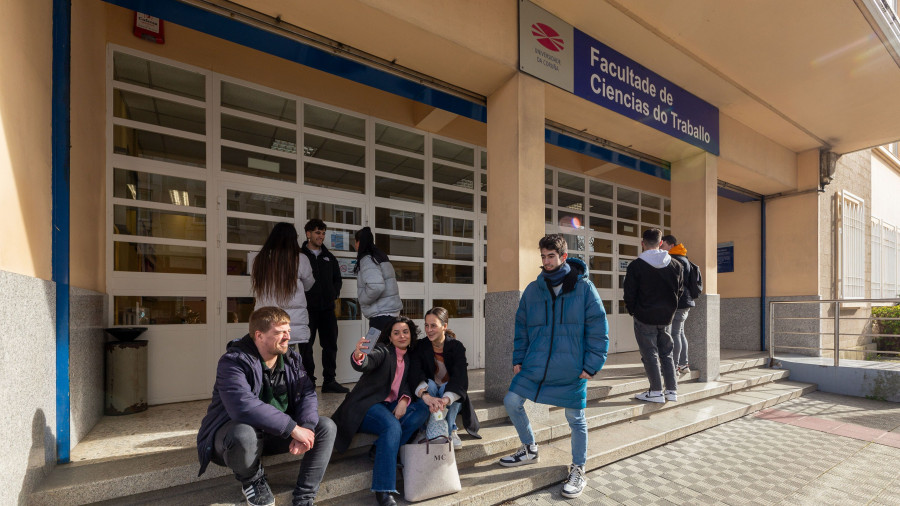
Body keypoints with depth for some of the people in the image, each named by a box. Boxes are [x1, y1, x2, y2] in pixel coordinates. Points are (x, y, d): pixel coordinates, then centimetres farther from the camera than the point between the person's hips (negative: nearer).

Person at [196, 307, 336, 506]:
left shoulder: (292, 359, -1)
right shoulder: (233, 362, -21)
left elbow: (307, 394, -8)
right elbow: (244, 406, -36)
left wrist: (306, 428, -28)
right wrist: (293, 428, -36)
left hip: (277, 433, 6)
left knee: (326, 427, -11)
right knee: (244, 434, -39)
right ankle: (252, 480, -5)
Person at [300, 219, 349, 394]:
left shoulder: (329, 257, 16)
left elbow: (338, 279, 22)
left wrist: (334, 293, 7)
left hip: (327, 308, 5)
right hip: (307, 308, -5)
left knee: (330, 345, 7)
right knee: (306, 346, 2)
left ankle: (329, 381, 16)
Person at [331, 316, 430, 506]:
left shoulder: (409, 358, 13)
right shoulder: (383, 351, -4)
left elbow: (408, 385, 6)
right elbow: (365, 364, -25)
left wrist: (404, 400, -17)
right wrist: (358, 355, -50)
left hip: (391, 406, 6)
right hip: (368, 405, -6)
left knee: (422, 410, -19)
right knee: (392, 426, -33)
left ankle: (382, 451, -18)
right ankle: (383, 491, -29)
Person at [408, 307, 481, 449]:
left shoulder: (456, 347, -15)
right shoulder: (421, 347, -11)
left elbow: (461, 379, -30)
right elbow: (415, 375, -28)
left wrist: (445, 400, -49)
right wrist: (425, 396, -49)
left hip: (452, 399, -1)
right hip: (428, 396, 1)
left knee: (447, 387, -33)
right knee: (429, 384, -30)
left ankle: (449, 430, -11)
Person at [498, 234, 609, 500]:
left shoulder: (584, 287, -7)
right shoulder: (532, 289, 4)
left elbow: (598, 329, -6)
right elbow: (521, 327, 10)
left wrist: (591, 365, -9)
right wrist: (518, 359, 5)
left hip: (572, 369, -3)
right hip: (535, 365, 4)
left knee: (575, 419, 8)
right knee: (511, 402, 5)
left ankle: (578, 470, 33)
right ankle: (529, 449, 30)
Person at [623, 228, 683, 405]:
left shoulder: (636, 266, -12)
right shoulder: (675, 265, 3)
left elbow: (629, 295, -10)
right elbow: (679, 290, 10)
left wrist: (632, 311, 7)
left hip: (644, 317, -5)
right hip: (666, 317, 5)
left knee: (649, 354, 4)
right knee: (666, 353, 16)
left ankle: (656, 391, 7)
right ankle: (672, 390, 19)